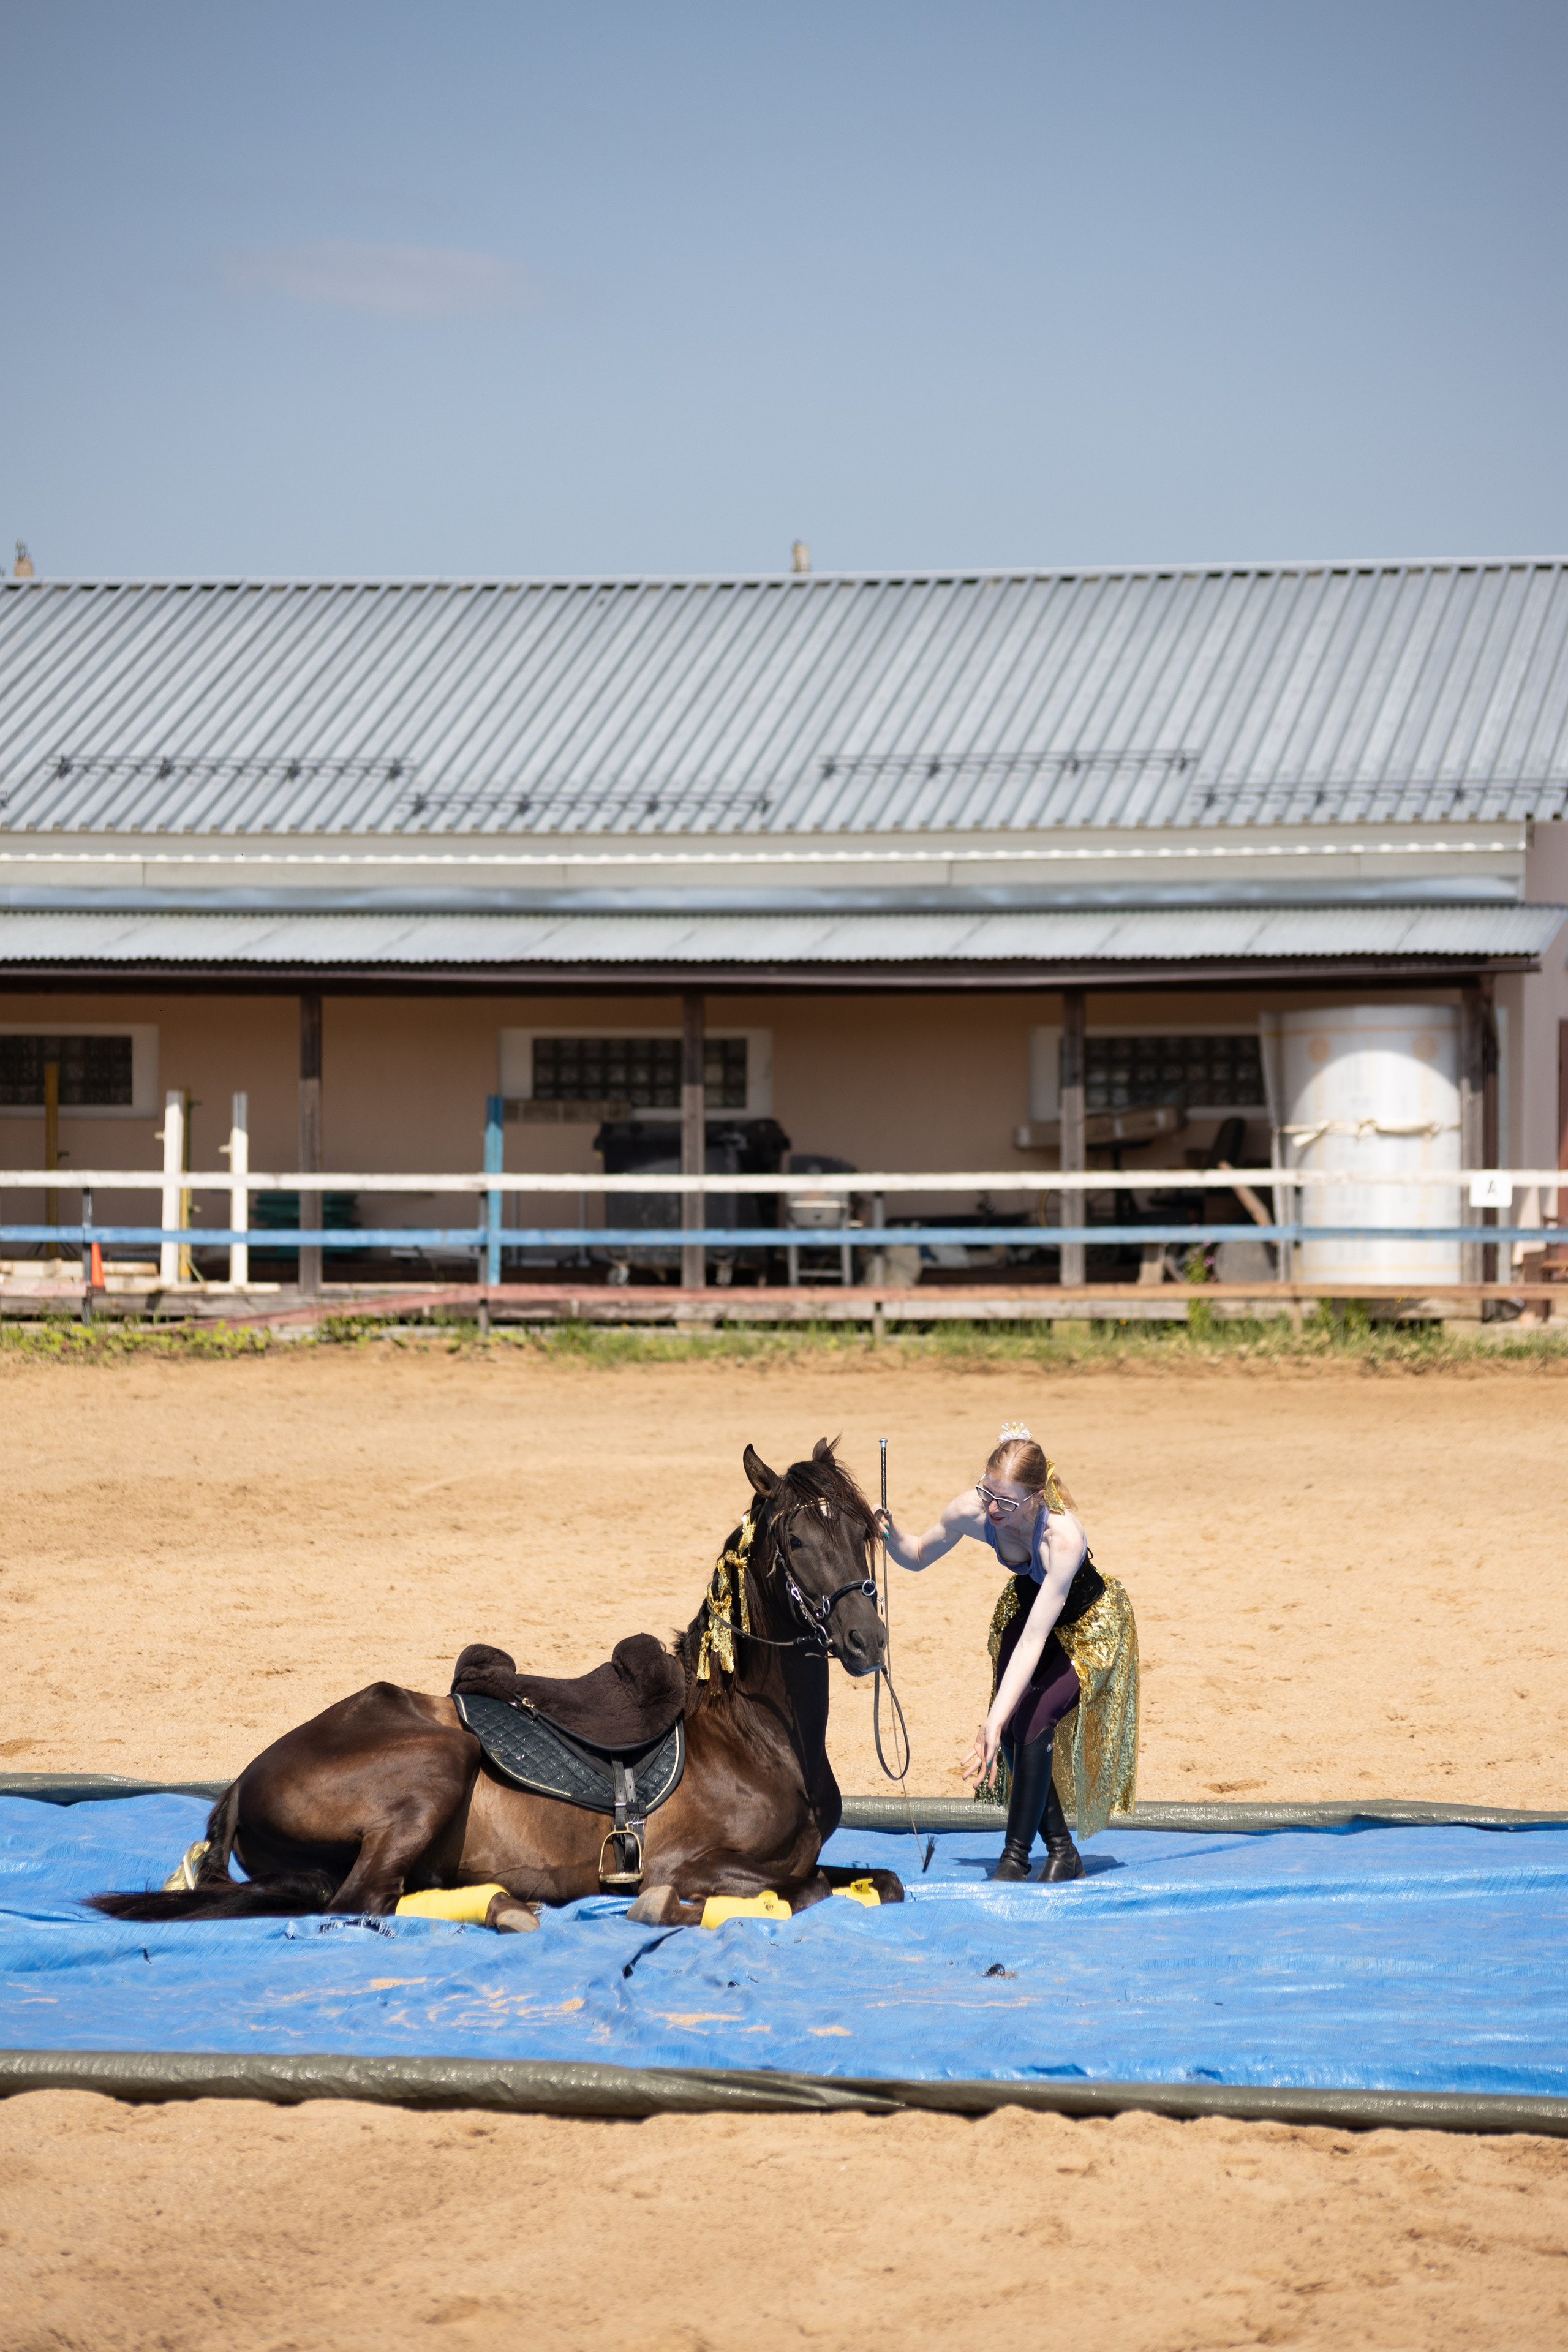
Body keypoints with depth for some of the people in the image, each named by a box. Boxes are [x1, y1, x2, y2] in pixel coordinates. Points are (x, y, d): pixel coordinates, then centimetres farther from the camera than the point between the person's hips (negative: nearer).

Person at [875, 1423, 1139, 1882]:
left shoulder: (1064, 1537, -41)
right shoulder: (971, 1510, -27)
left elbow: (1034, 1639, -43)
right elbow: (918, 1556, -6)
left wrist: (995, 1719, -48)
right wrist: (892, 1537, -30)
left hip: (1086, 1624, -6)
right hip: (1026, 1603, 6)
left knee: (1033, 1720, -23)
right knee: (1012, 1731, -3)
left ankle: (1015, 1858, -12)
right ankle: (1061, 1851, 17)